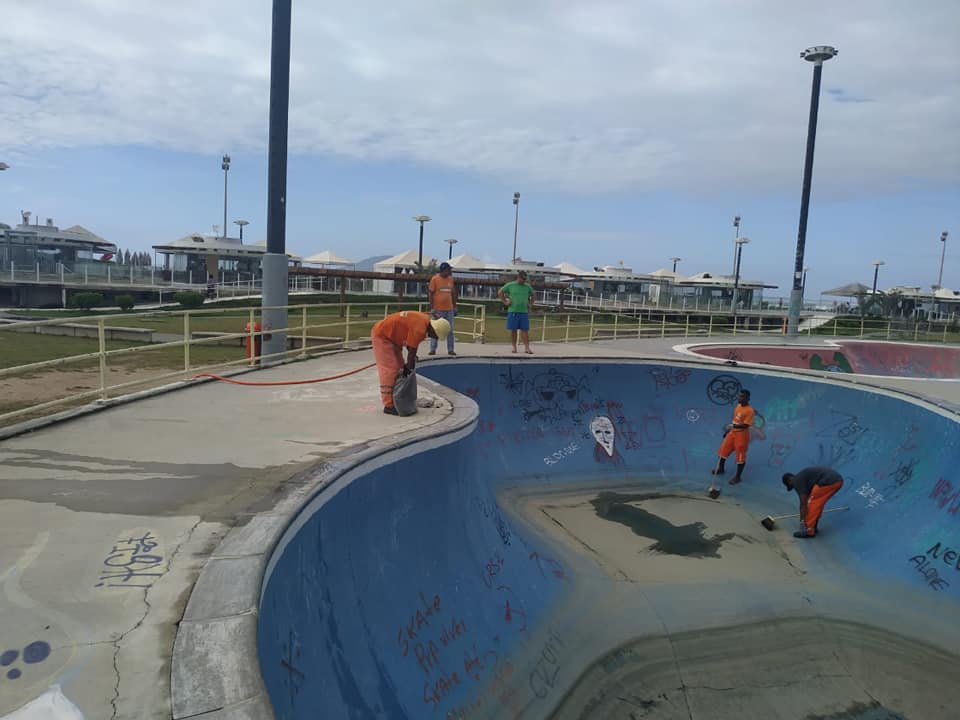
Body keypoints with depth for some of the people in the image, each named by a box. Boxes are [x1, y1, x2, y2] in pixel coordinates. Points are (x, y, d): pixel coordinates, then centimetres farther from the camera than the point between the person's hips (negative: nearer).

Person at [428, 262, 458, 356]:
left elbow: (453, 294, 13)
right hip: (438, 309, -4)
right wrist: (432, 309, -10)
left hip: (449, 309, 4)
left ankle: (450, 350, 11)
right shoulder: (434, 279, -5)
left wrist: (455, 308, 10)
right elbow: (431, 294, -5)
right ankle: (432, 349, 9)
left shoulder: (451, 279, 7)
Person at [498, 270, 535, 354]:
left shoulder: (527, 287, 10)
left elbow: (532, 295, 26)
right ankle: (514, 347, 11)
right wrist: (505, 302, -1)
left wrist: (531, 304, 14)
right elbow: (500, 292, 6)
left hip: (524, 312, 2)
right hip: (513, 311, -2)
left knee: (525, 330, -2)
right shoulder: (510, 285, 1)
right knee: (513, 330, 2)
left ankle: (527, 348, -2)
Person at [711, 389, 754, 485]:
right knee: (724, 450, 18)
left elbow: (746, 425, -26)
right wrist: (728, 430, 20)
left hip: (742, 435, -9)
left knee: (740, 456, 3)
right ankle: (721, 469, 38)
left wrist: (734, 426, -36)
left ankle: (738, 476, 16)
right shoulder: (738, 406, 6)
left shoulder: (749, 410, -21)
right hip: (733, 432, 9)